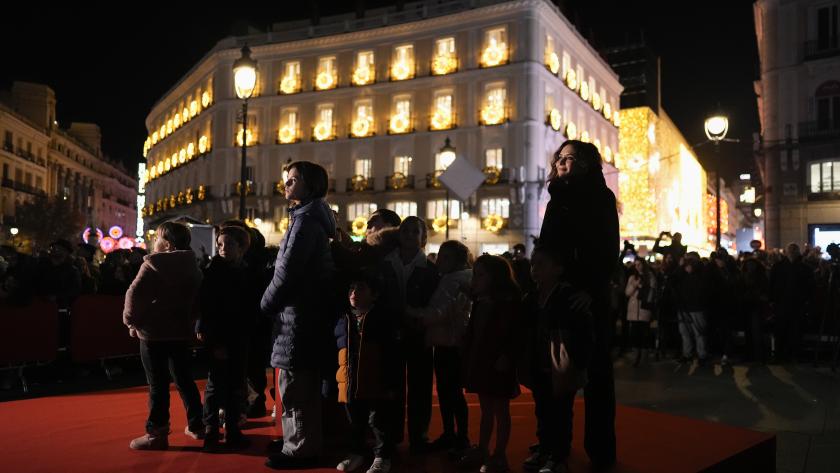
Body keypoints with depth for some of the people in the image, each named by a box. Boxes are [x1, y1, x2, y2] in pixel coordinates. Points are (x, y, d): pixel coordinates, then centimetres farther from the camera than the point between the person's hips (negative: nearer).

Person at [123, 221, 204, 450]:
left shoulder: (153, 264, -11)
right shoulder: (192, 266, 9)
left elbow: (135, 294, -17)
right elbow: (199, 299, 13)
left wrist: (132, 320, -3)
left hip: (154, 331, -6)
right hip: (182, 331, 6)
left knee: (158, 384, -1)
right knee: (184, 380, 15)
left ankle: (157, 434, 5)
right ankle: (196, 425, 22)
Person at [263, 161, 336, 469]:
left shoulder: (306, 219, -15)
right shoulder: (311, 218, 17)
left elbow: (287, 271, -20)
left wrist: (266, 303, -6)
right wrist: (273, 302, 16)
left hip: (299, 315, -10)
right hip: (308, 313, 10)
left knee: (294, 387, -2)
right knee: (304, 386, 17)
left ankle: (300, 450, 8)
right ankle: (304, 443, 28)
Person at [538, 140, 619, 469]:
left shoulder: (601, 197, -1)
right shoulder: (557, 201, 15)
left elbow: (608, 249, -11)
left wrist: (592, 289, -23)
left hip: (590, 297, -5)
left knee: (596, 372, 2)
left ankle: (601, 451, 12)